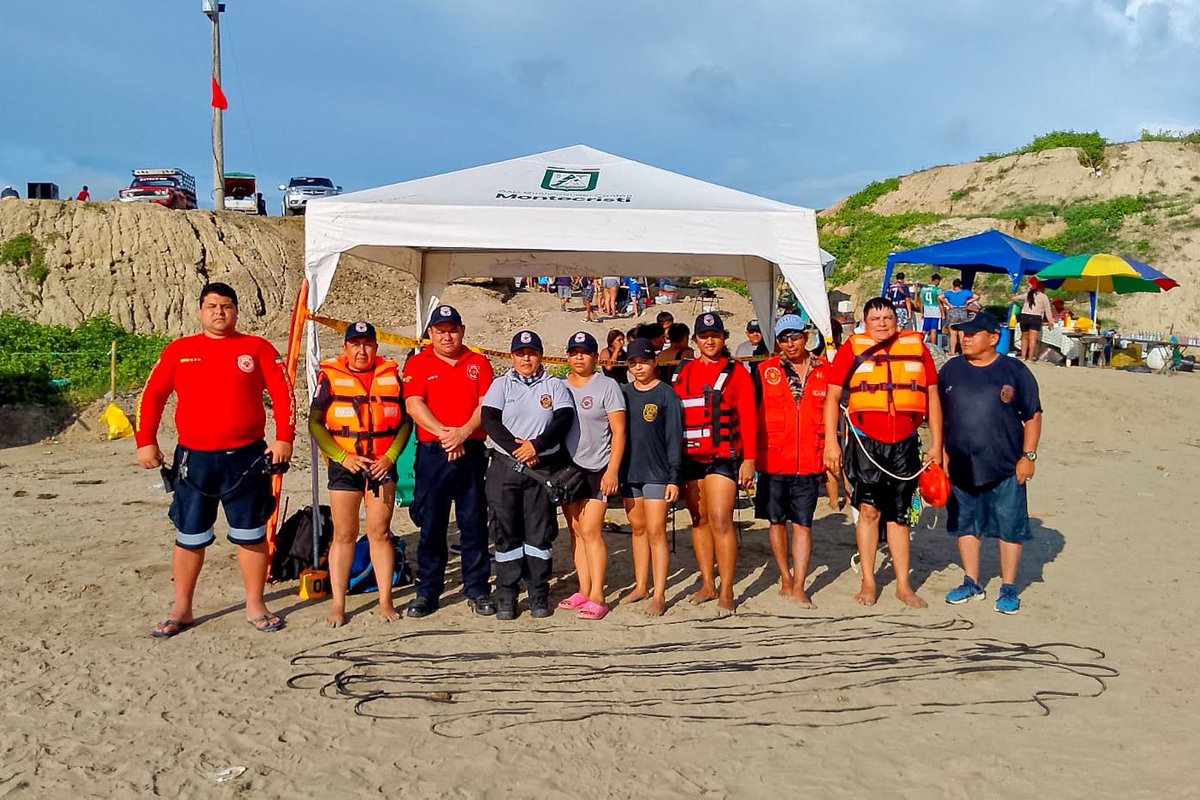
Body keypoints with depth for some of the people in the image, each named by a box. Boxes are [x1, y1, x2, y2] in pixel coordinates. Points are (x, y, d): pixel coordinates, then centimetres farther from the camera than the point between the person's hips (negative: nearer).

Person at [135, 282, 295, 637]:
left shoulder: (258, 348, 3)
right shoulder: (179, 350, 7)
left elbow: (282, 393, 0)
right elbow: (151, 395, 9)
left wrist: (284, 438, -9)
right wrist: (146, 442, 1)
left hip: (247, 458, -1)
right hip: (194, 459, 1)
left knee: (251, 535, 5)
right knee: (189, 537, 9)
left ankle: (255, 607, 18)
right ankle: (181, 610, 23)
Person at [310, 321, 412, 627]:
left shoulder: (391, 375, 6)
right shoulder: (330, 376, 1)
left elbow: (406, 421, 8)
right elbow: (315, 423, -1)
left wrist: (390, 457, -5)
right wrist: (343, 457, -10)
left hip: (382, 465, 1)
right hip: (344, 465, -1)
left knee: (380, 532, 4)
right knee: (343, 535, 3)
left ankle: (385, 601, 12)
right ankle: (337, 604, 10)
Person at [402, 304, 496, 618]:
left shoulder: (478, 363, 11)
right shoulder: (417, 363, 7)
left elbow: (486, 404, 0)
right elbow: (413, 405, -5)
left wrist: (463, 433, -16)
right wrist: (444, 433, -18)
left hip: (472, 452, 1)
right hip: (432, 453, -1)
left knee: (474, 524, 4)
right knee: (431, 525, 4)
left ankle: (477, 590, 13)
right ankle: (427, 591, 14)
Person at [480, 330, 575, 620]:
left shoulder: (554, 386, 10)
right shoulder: (501, 384, 10)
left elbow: (564, 419, -4)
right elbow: (489, 420, -3)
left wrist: (536, 445, -16)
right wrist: (516, 447, -13)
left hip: (543, 466, 0)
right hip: (505, 466, 0)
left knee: (540, 531, 2)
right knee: (505, 530, 1)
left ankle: (539, 595, 11)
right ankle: (506, 595, 9)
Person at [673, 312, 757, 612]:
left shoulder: (736, 373, 1)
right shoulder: (682, 373, 12)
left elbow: (748, 418, -3)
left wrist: (749, 458, -10)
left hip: (723, 457, -4)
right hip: (690, 458, 5)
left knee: (720, 520, -11)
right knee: (699, 520, 10)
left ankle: (726, 590, -5)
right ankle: (707, 584, 20)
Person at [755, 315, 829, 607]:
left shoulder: (824, 370, 4)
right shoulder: (765, 371, 1)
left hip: (809, 462, 0)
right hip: (773, 460, 0)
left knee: (802, 523, 0)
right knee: (776, 520, 10)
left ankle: (798, 587, 5)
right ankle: (786, 579, 26)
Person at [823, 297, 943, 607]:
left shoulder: (916, 347, 6)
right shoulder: (853, 349, 1)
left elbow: (932, 397, 10)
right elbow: (832, 397, -1)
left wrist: (936, 444, 7)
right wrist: (831, 441, -8)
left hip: (905, 443, 2)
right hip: (866, 442, -2)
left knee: (898, 515, 10)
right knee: (869, 510, -4)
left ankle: (903, 585, 19)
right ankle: (868, 582, 9)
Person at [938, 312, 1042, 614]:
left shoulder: (1014, 371, -4)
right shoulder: (951, 370, 5)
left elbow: (1033, 416, -1)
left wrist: (1028, 455, -6)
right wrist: (941, 452, 5)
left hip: (1006, 468, -3)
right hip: (960, 467, 3)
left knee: (1010, 528, 4)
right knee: (965, 525, 12)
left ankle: (1009, 589, 17)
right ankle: (972, 583, 27)